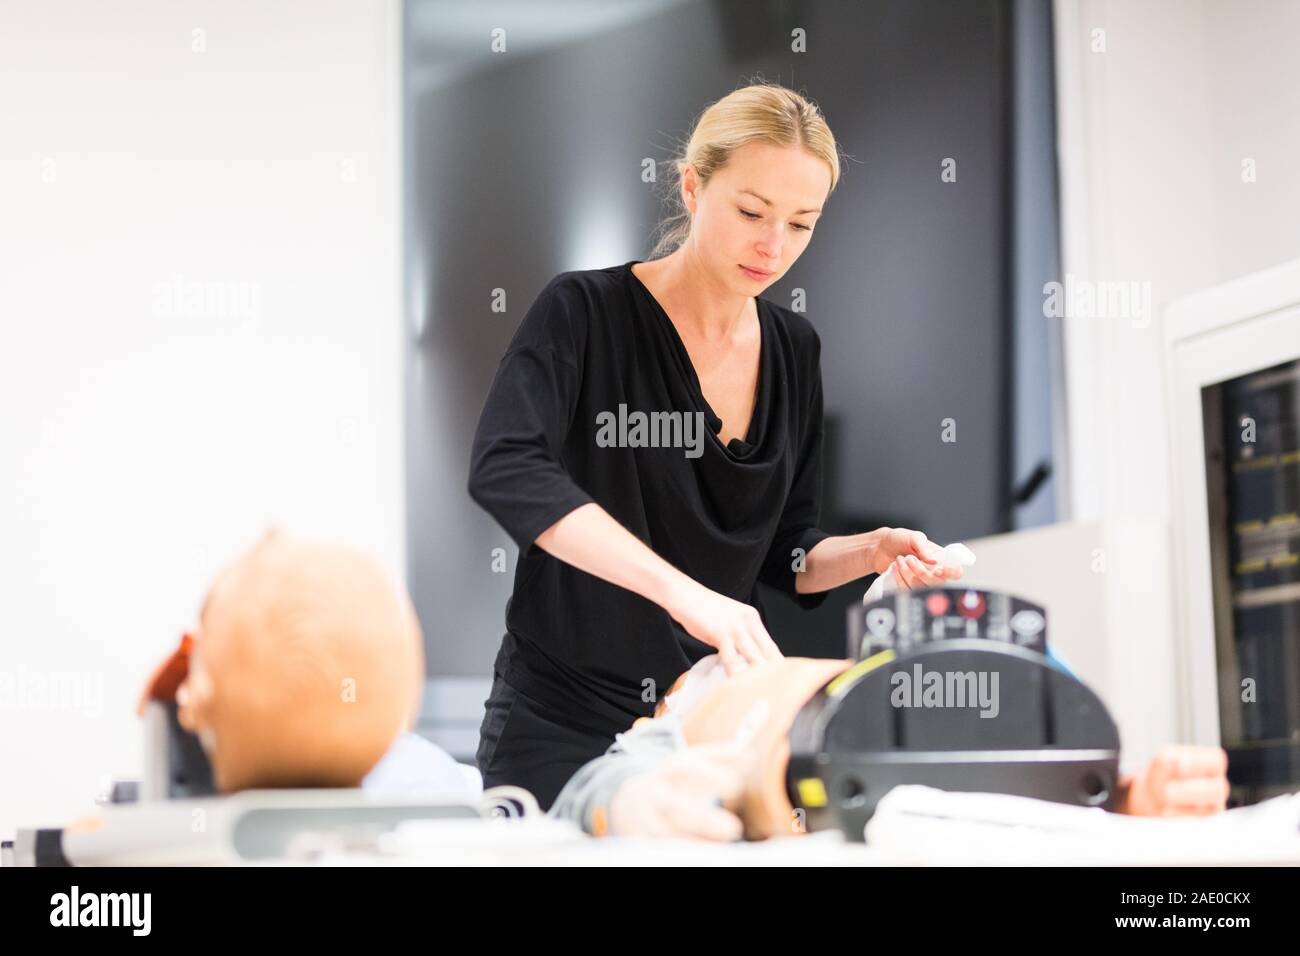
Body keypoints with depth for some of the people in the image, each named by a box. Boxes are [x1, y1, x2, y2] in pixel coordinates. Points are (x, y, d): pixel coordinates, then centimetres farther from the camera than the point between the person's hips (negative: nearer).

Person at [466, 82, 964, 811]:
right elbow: (504, 469, -31)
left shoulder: (795, 349, 5)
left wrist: (870, 552, -8)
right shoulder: (584, 312, -12)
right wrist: (681, 590, -40)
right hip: (567, 725, -5)